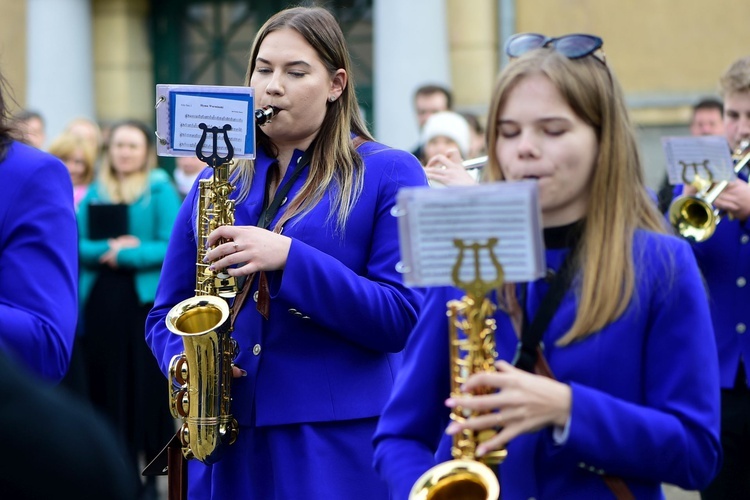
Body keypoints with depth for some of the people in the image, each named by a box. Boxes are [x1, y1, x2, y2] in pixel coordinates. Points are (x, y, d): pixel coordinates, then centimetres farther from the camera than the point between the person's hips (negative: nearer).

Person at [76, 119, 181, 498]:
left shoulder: (160, 190, 1)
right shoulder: (94, 193, 12)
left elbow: (172, 246, -8)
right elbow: (77, 243, 6)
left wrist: (124, 255, -13)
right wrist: (105, 249, -12)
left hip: (145, 298, -3)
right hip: (101, 297, 3)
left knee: (147, 380, -2)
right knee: (106, 380, 3)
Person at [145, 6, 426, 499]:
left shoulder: (389, 175, -1)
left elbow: (404, 318, -10)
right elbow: (168, 312, 15)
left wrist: (290, 259, -19)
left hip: (337, 443, -4)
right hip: (225, 440, 4)